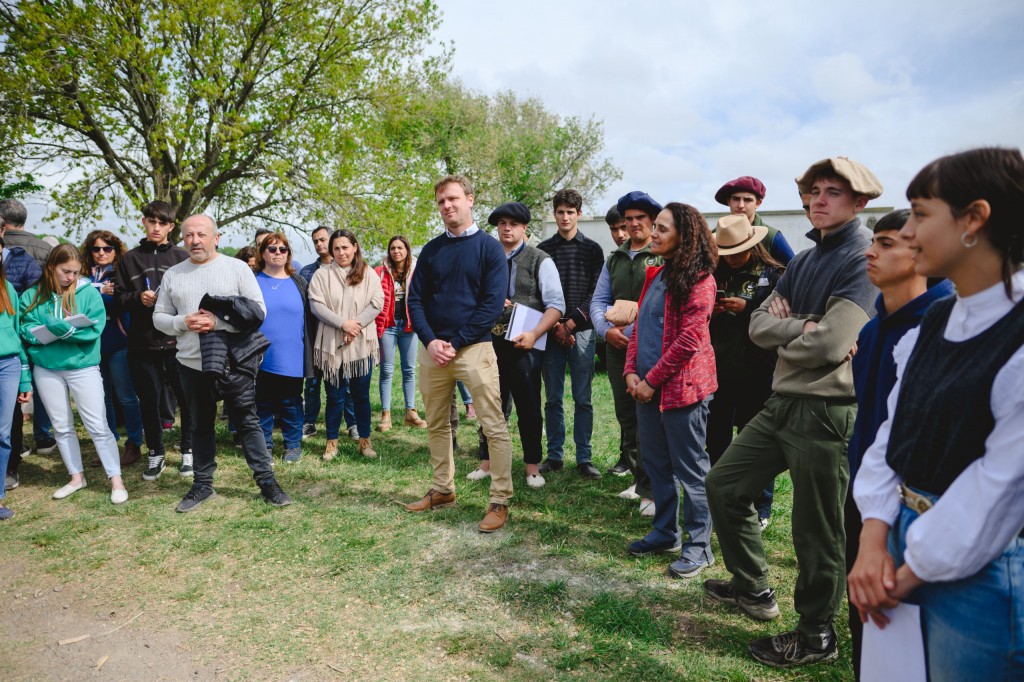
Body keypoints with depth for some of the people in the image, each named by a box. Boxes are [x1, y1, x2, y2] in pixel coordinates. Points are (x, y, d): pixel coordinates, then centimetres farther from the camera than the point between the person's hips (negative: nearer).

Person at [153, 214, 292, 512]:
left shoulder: (237, 268, -3)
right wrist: (183, 322, -11)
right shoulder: (172, 275, 8)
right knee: (200, 425, 15)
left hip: (233, 362, -3)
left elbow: (257, 311, -9)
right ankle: (203, 484, 28)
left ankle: (267, 481, 13)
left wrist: (218, 322, -19)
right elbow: (159, 317, 10)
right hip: (191, 364, 4)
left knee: (247, 422, 3)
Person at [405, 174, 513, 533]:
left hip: (474, 348, -5)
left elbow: (493, 303, -9)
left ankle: (500, 501, 4)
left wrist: (456, 343, -13)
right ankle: (443, 489, 29)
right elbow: (415, 299, 8)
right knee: (437, 425, 14)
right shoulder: (431, 250, 11)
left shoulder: (489, 247, -2)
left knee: (494, 427, -5)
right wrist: (430, 341, -8)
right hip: (432, 350, 5)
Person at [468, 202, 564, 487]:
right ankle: (487, 463, 25)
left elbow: (556, 305, -7)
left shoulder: (540, 260, -1)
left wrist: (533, 335, -19)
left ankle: (533, 468, 19)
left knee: (529, 407, 6)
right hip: (490, 343, 4)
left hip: (524, 345, -3)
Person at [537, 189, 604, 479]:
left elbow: (595, 293, 1)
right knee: (553, 399, 6)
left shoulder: (592, 249, 7)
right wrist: (555, 326, -6)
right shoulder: (542, 249, 10)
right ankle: (554, 456, 15)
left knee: (583, 399, 1)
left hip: (581, 330, -1)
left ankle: (583, 458, 9)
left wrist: (570, 324, -8)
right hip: (551, 332, 1)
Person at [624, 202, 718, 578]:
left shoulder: (698, 280, -12)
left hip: (681, 387, -8)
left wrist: (652, 380, -14)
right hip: (647, 387, 9)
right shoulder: (656, 274, 15)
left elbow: (689, 339, -18)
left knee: (690, 468, 3)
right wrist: (631, 371, 2)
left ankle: (698, 545, 17)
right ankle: (665, 532, 32)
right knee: (656, 462, 16)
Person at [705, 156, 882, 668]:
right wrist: (803, 326, -13)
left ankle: (816, 635, 27)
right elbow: (760, 324, 5)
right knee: (724, 484, 15)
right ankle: (753, 589, 34)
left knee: (816, 530, 5)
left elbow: (829, 343, -22)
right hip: (782, 403, 9)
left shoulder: (865, 261, -12)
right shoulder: (802, 261, 14)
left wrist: (784, 339, -4)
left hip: (828, 411, -8)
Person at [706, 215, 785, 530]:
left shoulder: (772, 275, -4)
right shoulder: (715, 274, 10)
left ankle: (759, 509, 20)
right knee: (716, 439, 13)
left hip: (755, 371, -5)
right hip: (717, 369, 5)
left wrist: (746, 308, -20)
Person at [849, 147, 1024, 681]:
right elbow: (891, 430, 3)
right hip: (907, 540, 7)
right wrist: (875, 537, -6)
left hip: (977, 569, -6)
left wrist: (910, 573, -12)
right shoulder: (934, 322, 4)